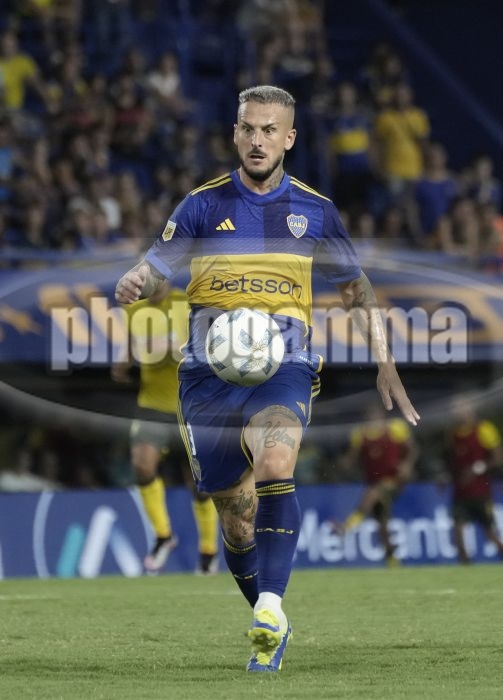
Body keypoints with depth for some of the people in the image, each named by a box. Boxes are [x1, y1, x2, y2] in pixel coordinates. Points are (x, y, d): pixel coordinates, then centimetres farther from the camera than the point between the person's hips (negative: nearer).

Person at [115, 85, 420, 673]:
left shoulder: (313, 210, 8)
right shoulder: (203, 204, 6)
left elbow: (355, 290, 17)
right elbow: (156, 264, 0)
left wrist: (384, 364, 12)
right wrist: (133, 283, -24)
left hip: (284, 365, -1)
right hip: (209, 370, 1)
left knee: (275, 465, -31)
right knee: (235, 512, 4)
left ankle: (272, 605, -35)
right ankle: (268, 625, 24)